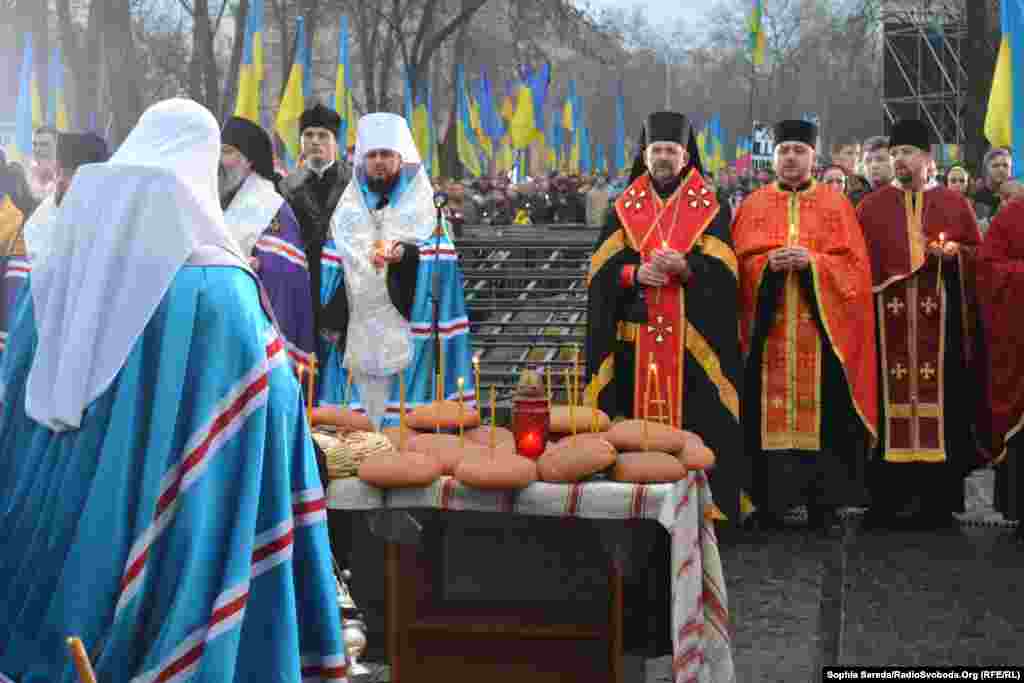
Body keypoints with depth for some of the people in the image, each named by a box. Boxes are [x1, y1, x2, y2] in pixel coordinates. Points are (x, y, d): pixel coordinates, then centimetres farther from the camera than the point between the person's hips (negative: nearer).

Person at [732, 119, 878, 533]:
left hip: (821, 329, -1)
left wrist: (812, 262, -15)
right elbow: (739, 263, 5)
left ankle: (824, 505, 4)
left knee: (822, 414, -2)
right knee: (770, 414, -1)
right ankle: (769, 503, 5)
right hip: (768, 330, 1)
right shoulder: (753, 206, 11)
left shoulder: (836, 205, 8)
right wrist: (767, 264, -15)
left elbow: (855, 264, 0)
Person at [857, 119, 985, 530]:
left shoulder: (954, 203, 11)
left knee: (939, 400, -1)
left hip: (941, 319, 0)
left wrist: (955, 252, -7)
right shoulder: (871, 207, 13)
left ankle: (938, 500, 4)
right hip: (887, 319, 0)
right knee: (890, 403, -1)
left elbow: (980, 253, 12)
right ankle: (888, 498, 3)